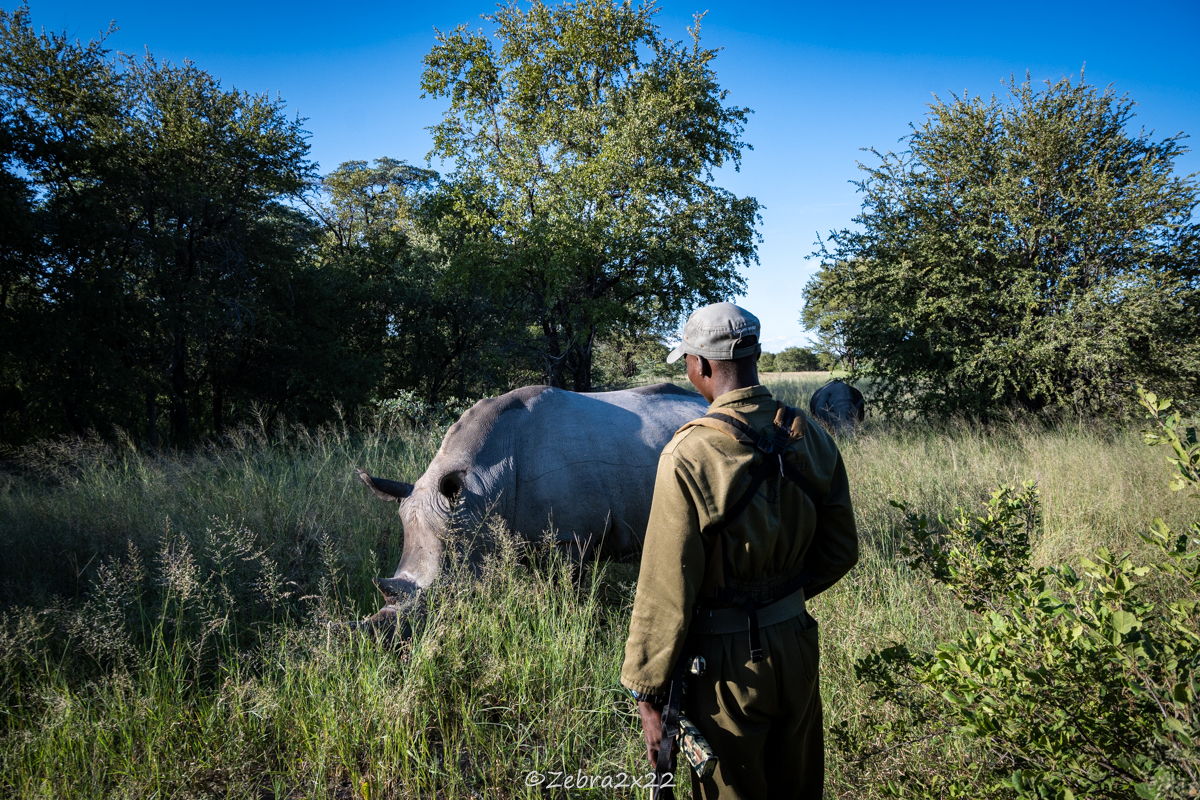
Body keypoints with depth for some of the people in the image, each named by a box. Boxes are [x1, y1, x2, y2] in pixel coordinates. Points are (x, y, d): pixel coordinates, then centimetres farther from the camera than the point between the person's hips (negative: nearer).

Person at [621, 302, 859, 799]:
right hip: (797, 645, 6)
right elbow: (841, 550, 7)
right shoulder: (813, 439, -3)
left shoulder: (689, 455, -23)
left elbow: (666, 589, -21)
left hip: (728, 664, -6)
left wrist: (647, 693, -11)